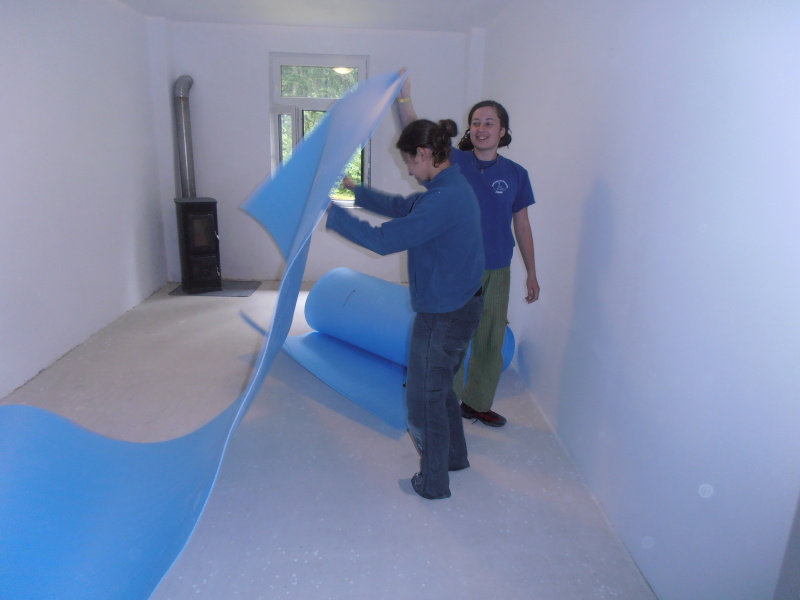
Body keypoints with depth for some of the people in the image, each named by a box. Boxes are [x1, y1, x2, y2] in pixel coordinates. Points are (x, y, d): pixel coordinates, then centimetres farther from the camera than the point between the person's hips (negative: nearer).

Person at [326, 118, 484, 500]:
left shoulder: (443, 199, -25)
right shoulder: (452, 188, 7)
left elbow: (385, 240, -26)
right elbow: (401, 206, 19)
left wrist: (333, 213, -16)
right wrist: (354, 190, 17)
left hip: (443, 315, -10)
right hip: (459, 306, 10)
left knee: (424, 397, 7)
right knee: (440, 387, 26)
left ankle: (433, 483, 25)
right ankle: (454, 457, 45)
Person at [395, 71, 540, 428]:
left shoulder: (515, 174, 3)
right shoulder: (454, 161, -4)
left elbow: (522, 225, 8)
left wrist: (532, 273, 9)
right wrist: (403, 97, -33)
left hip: (497, 271, 3)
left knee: (490, 341, 14)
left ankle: (478, 403, 35)